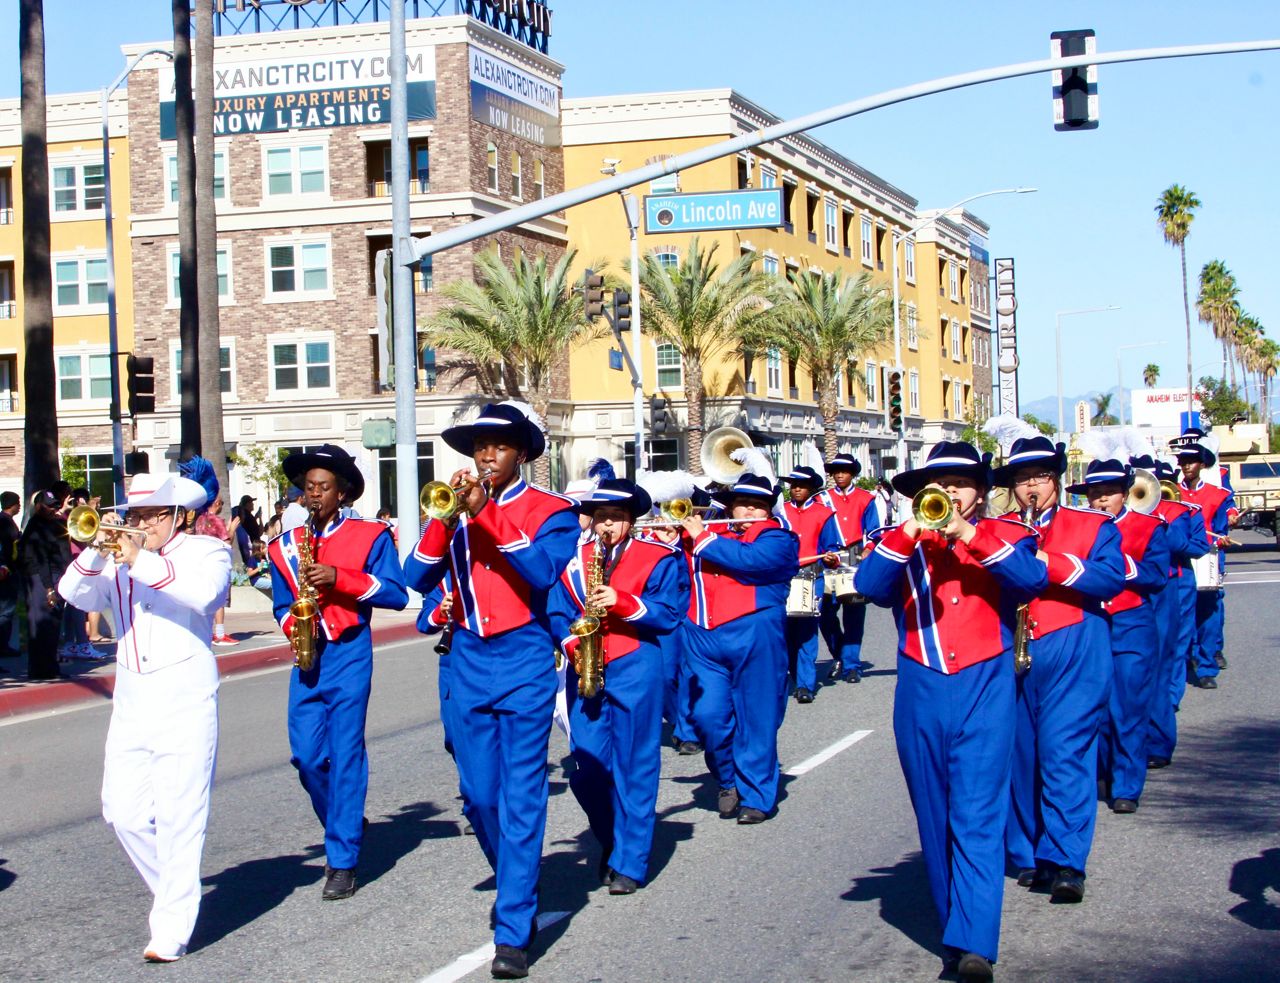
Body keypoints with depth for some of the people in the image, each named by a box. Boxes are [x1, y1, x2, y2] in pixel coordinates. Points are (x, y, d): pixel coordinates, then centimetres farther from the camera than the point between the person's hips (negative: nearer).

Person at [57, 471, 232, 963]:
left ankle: (172, 932, -5)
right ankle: (176, 892, 26)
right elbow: (75, 594, 0)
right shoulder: (116, 558, 15)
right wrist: (97, 551, -16)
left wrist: (141, 559, -21)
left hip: (185, 701, -5)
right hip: (131, 702, 5)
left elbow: (203, 592, -19)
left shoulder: (206, 550, 3)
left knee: (179, 818, -8)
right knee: (123, 812, 5)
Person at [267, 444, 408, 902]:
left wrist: (340, 577, -16)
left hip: (349, 655, -4)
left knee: (345, 753, -6)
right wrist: (293, 624, -3)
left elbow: (397, 593, -6)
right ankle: (344, 825, 26)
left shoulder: (369, 535, 1)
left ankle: (343, 862, -2)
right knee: (306, 754, -1)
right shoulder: (286, 545, 12)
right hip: (307, 659, 4)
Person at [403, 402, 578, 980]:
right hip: (468, 664, 4)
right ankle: (516, 885, 34)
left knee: (521, 797, -7)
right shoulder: (457, 506, 10)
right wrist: (449, 514, -13)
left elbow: (544, 571, -19)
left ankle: (514, 932, -5)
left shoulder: (551, 509, 0)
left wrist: (486, 514, -22)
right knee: (478, 796, 10)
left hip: (525, 662, -4)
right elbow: (418, 576, -1)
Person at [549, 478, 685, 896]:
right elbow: (558, 611, 12)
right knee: (587, 765, 2)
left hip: (635, 670, -3)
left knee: (634, 765, -1)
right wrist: (571, 642, -7)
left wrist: (622, 602, -18)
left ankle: (629, 863, 5)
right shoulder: (573, 560, 12)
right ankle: (610, 839, 27)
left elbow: (670, 613, -6)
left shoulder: (658, 559, 2)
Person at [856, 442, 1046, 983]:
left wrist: (967, 533, -20)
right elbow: (868, 585, -7)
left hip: (984, 692, -3)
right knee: (935, 818, 9)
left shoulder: (1005, 536, 8)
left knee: (978, 818, -11)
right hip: (920, 694, 3)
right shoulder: (903, 542, 12)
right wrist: (911, 530, -18)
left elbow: (1032, 578, -13)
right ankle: (956, 924, 21)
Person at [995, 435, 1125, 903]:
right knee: (1019, 755, 4)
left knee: (1064, 752, -13)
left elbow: (1111, 579, -6)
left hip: (1073, 654, -3)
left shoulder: (1094, 526, 9)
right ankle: (1028, 858, 13)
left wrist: (1049, 563, -15)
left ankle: (1066, 862, -14)